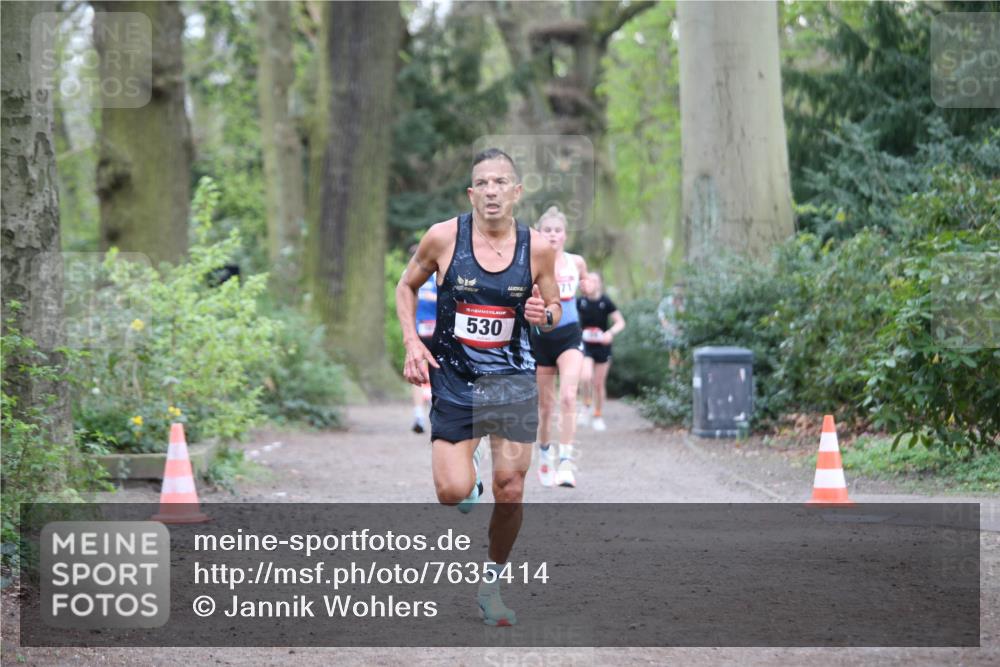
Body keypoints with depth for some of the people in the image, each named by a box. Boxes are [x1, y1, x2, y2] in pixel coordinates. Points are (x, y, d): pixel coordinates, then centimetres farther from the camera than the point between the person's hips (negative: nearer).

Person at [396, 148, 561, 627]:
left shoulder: (537, 248, -4)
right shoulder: (443, 237, -8)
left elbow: (554, 310, 9)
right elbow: (407, 286, 8)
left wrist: (543, 314, -15)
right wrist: (412, 343, -4)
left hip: (513, 380, 1)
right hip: (453, 377, -1)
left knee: (510, 492, -1)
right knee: (453, 492, -10)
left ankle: (491, 584, 20)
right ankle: (466, 483, 29)